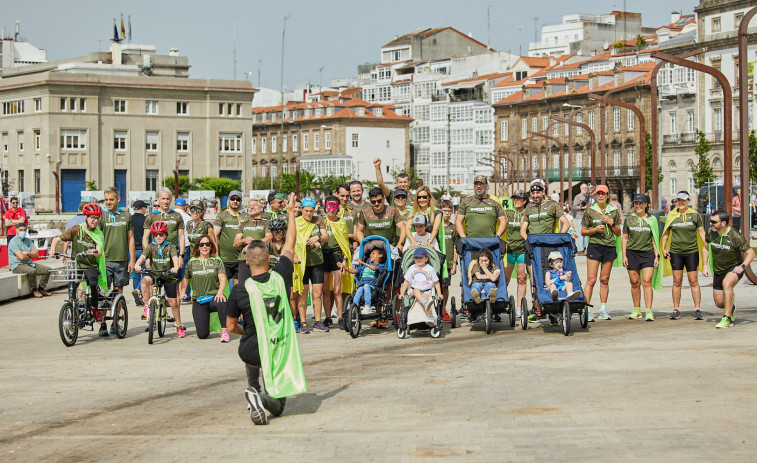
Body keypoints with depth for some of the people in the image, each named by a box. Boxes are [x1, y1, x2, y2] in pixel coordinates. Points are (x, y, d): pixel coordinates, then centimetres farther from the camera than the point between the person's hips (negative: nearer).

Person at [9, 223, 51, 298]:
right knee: (32, 271, -36)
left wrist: (26, 253, -14)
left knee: (47, 269, -3)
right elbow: (21, 257, -20)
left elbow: (36, 254, 2)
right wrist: (31, 255, -2)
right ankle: (34, 290, -15)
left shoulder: (28, 241, 14)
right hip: (18, 266, -8)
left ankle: (41, 289, 6)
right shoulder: (13, 242, -10)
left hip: (29, 263, 8)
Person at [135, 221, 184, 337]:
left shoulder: (170, 246, -4)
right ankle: (147, 306, -23)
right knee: (145, 280, -35)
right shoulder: (150, 246, 0)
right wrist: (137, 264, -38)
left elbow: (175, 258, -21)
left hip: (168, 276, 0)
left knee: (173, 302, 2)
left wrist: (175, 267, -43)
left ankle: (179, 326, 19)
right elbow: (143, 256, -16)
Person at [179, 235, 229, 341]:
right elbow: (186, 279, 26)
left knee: (222, 302, -41)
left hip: (213, 297, -2)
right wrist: (183, 292, 9)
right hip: (198, 301, 2)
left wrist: (220, 292, -25)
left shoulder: (217, 261, 4)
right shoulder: (192, 263, 10)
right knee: (202, 335, -9)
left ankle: (224, 332, -28)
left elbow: (222, 279, -7)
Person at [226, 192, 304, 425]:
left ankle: (253, 389, 19)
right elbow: (290, 246, 11)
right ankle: (263, 398, -8)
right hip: (282, 351, 1)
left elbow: (231, 326, 1)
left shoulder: (239, 291, -11)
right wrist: (291, 213, 22)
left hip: (253, 352, -1)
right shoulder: (281, 276, -8)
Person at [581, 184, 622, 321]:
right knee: (591, 280, -9)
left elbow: (618, 233, 12)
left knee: (605, 280, 5)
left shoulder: (614, 211, 10)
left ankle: (603, 308, 11)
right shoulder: (590, 211, 4)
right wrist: (595, 229, -11)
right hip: (594, 246, -2)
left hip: (610, 247, 2)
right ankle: (587, 309, -9)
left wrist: (611, 222, -4)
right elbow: (583, 232, 5)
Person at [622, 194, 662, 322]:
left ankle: (649, 311, -12)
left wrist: (656, 256, 3)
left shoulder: (652, 220, 7)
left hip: (648, 253, -1)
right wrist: (624, 256, 3)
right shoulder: (629, 219, 8)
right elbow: (625, 238, 10)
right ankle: (637, 310, 14)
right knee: (635, 283, 4)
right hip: (632, 253, 1)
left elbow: (655, 239, 9)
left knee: (647, 281, -11)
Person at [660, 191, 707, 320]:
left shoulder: (695, 215, 3)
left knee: (693, 281, -3)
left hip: (692, 252, -1)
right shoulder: (671, 216, 8)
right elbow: (666, 234, 14)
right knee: (677, 281, 2)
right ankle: (676, 310, 6)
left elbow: (702, 233, 6)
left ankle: (697, 310, 0)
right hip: (675, 253, 2)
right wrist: (663, 248, 4)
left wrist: (705, 247, -6)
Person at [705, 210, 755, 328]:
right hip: (718, 271, 5)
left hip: (734, 268, -5)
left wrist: (742, 266, -30)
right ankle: (731, 308, 46)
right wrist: (705, 266, 2)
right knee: (719, 303, 7)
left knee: (726, 284, -38)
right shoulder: (710, 232, -9)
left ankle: (727, 319, -34)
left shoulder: (735, 236, -23)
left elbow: (751, 253, -15)